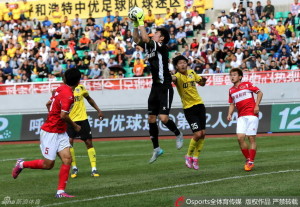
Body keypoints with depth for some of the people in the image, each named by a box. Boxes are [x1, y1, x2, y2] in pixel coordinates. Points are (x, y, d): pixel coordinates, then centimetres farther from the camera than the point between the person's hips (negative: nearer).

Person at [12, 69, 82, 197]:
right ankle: (22, 164, 22)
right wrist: (75, 126, -11)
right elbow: (63, 116, -27)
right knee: (48, 164, 0)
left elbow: (48, 104, 19)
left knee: (67, 159, -3)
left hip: (60, 133, 9)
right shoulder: (68, 94, -22)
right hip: (50, 133, -9)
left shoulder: (61, 89, 6)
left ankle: (60, 191, -3)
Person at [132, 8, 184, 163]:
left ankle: (178, 135, 13)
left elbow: (145, 38, -22)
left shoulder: (161, 47, -12)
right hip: (155, 87, 8)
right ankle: (156, 149, 15)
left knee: (163, 117, -16)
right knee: (151, 118, 6)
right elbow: (137, 40, 19)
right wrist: (135, 26, 8)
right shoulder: (150, 47, 11)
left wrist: (141, 23, -14)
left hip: (165, 88, -8)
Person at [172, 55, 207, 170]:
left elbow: (201, 83, 20)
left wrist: (203, 81, -3)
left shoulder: (192, 72, 5)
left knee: (202, 134, 4)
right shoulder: (178, 76, -13)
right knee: (197, 134, -12)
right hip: (189, 108, -5)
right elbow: (174, 78, -38)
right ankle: (189, 156, 11)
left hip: (199, 105, 6)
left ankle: (195, 158, 21)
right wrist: (172, 78, -62)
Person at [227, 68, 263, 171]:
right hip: (241, 116, 4)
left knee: (251, 138, -6)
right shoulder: (231, 90, 15)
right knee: (240, 137, -10)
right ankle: (247, 159, 5)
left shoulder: (247, 85, 2)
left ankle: (251, 162, -1)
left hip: (251, 114, -4)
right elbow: (232, 104, 22)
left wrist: (257, 105, -7)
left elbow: (259, 92, 3)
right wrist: (230, 114, 6)